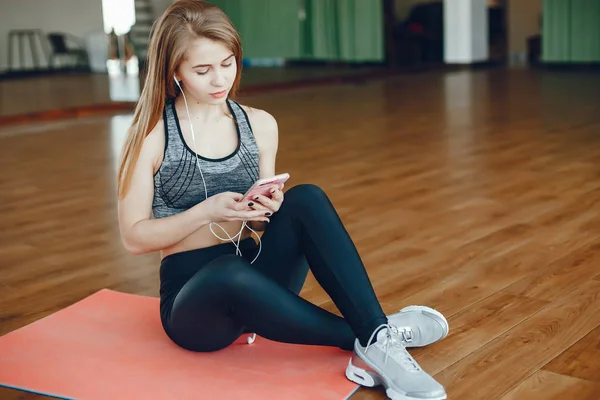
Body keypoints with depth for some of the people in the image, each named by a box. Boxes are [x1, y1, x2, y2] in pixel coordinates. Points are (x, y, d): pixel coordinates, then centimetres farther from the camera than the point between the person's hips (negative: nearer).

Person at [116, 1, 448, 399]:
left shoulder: (260, 125, 6)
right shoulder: (152, 136, -6)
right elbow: (134, 236, -7)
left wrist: (267, 209, -10)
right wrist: (208, 210, -21)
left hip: (256, 276, 4)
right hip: (192, 294, -4)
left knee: (306, 199, -25)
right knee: (230, 272, -40)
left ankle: (378, 334, -32)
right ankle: (366, 343, -27)